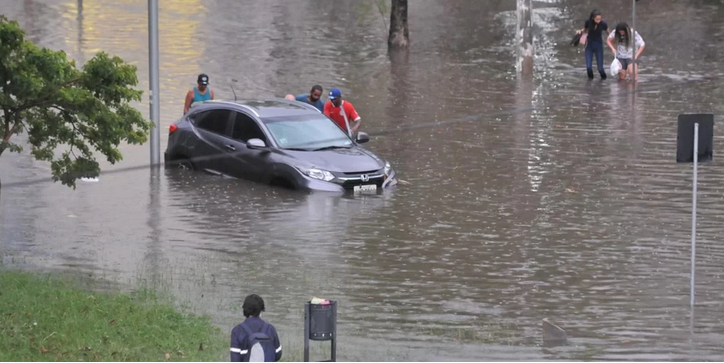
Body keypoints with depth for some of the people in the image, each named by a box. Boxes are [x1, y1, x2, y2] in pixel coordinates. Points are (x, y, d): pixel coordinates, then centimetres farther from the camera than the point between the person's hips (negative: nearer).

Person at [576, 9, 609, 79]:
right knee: (589, 67, -10)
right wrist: (580, 31, -15)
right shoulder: (588, 22, -15)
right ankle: (590, 77, 24)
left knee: (600, 68, -4)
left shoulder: (603, 23, -18)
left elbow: (608, 33, 0)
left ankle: (603, 78, 30)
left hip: (598, 46, -1)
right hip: (589, 45, 1)